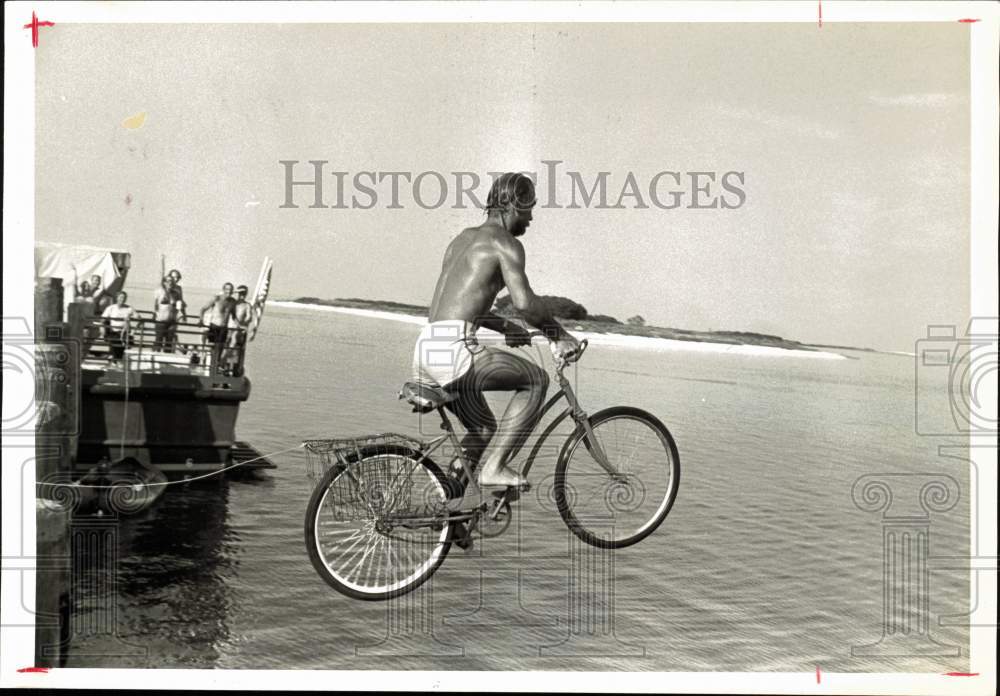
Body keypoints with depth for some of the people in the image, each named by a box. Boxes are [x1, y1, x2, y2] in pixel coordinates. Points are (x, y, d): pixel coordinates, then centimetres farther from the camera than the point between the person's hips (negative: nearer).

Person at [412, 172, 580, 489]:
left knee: (484, 430, 24)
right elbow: (525, 302, -15)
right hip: (455, 347, -9)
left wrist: (505, 326, 37)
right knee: (536, 380, 6)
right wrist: (559, 335, 0)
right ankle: (494, 467, -1)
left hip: (425, 349, 9)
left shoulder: (463, 238, 25)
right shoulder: (505, 241, -3)